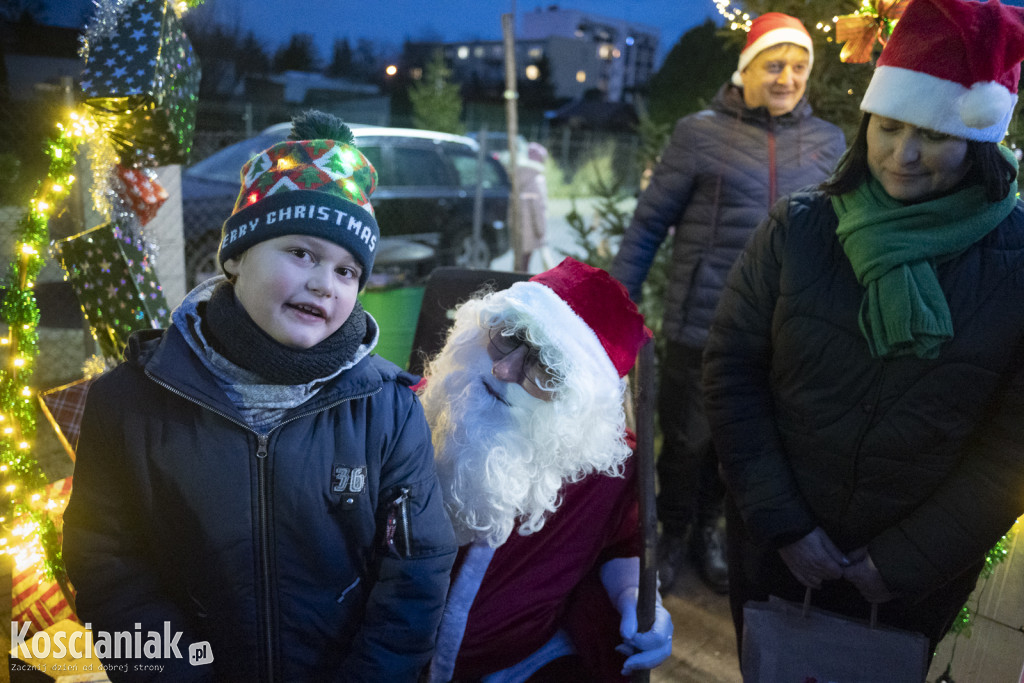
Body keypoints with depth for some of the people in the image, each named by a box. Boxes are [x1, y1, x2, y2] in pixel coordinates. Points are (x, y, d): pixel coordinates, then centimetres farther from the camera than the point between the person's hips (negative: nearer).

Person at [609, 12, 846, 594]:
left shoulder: (828, 142, 7)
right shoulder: (701, 132, -3)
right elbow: (649, 222, -1)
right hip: (702, 323, -3)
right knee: (688, 439, 8)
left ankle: (708, 526, 40)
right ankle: (674, 534, 34)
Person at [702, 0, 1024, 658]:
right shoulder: (798, 229, -11)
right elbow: (732, 369, -10)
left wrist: (904, 562, -10)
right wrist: (781, 523, -12)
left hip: (918, 574, 0)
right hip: (775, 547, 1)